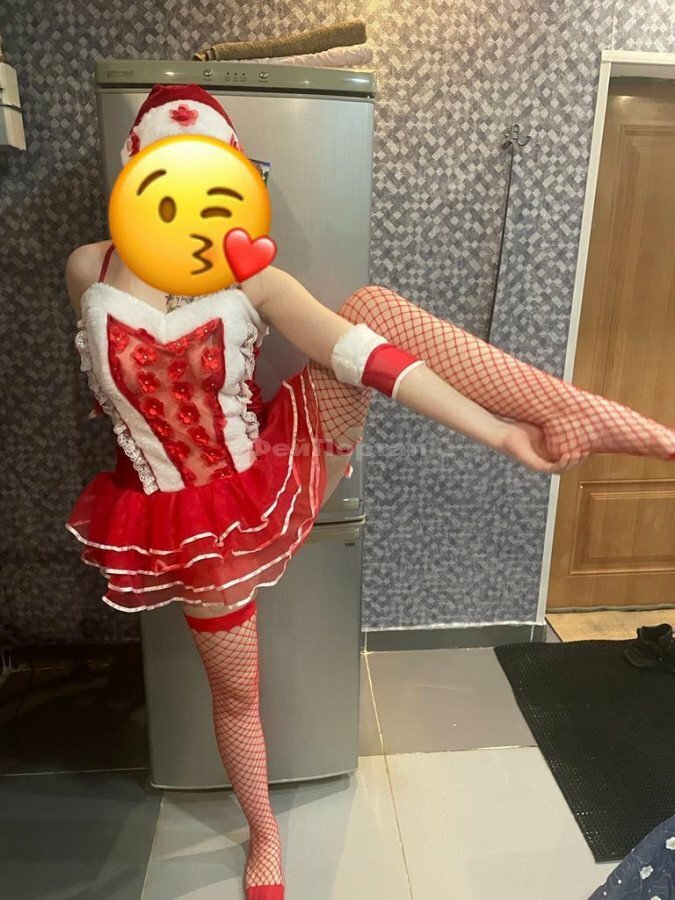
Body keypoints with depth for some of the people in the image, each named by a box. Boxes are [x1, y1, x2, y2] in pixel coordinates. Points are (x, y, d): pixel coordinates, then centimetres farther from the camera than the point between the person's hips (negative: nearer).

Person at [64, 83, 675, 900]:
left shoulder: (250, 278, -12)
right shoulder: (88, 270, -5)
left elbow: (365, 355, -22)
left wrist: (495, 432, -27)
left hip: (273, 472, -1)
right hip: (195, 519, 2)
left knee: (375, 302, -24)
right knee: (235, 689, 15)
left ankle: (600, 423, -28)